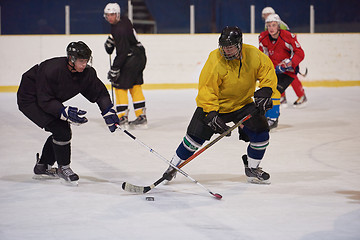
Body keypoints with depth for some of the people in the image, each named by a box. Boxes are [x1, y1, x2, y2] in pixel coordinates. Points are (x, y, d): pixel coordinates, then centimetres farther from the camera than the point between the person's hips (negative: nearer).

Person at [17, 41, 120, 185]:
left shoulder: (87, 73, -14)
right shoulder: (52, 70, -35)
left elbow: (99, 92, -4)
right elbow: (45, 101, -31)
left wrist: (109, 113, -17)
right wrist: (66, 112, -40)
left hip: (49, 99, 8)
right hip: (30, 99, -8)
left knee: (63, 130, 7)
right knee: (60, 129, -18)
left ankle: (42, 167, 23)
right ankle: (63, 168, -1)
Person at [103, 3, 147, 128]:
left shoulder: (120, 29, -25)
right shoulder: (123, 19, 5)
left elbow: (123, 52, -27)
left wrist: (115, 69, -24)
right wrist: (110, 40, 12)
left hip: (131, 59, -10)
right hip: (140, 57, 10)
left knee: (120, 85, -5)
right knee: (135, 87, 14)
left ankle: (122, 118, -4)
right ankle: (141, 117, 17)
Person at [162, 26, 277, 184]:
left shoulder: (253, 55, -16)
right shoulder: (215, 62, -26)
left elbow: (268, 72, 1)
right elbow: (207, 90, -24)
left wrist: (265, 92, -14)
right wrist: (211, 115, -32)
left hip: (243, 103, 3)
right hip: (214, 104, -3)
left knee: (260, 131, -10)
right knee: (195, 136, -11)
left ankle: (252, 169, 11)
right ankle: (174, 165, 8)